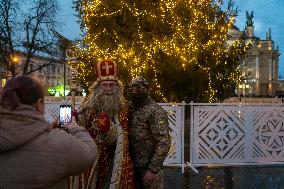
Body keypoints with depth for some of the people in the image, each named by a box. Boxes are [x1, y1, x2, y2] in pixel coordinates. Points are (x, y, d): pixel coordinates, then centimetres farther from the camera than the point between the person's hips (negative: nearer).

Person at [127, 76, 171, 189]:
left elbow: (164, 143, -19)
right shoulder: (130, 108, 5)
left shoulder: (156, 111, -14)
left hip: (149, 166, -6)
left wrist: (153, 169, -22)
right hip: (133, 165, 6)